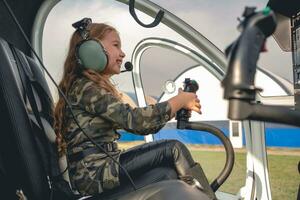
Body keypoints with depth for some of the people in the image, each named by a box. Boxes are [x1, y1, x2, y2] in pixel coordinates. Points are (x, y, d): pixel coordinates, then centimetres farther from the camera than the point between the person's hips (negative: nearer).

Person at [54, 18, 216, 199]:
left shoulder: (98, 89, 17)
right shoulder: (85, 88, -13)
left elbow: (139, 124, 14)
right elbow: (134, 119, -22)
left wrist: (177, 108, 4)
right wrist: (180, 101, -10)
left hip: (105, 164, 9)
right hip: (94, 175, -9)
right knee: (174, 150, -11)